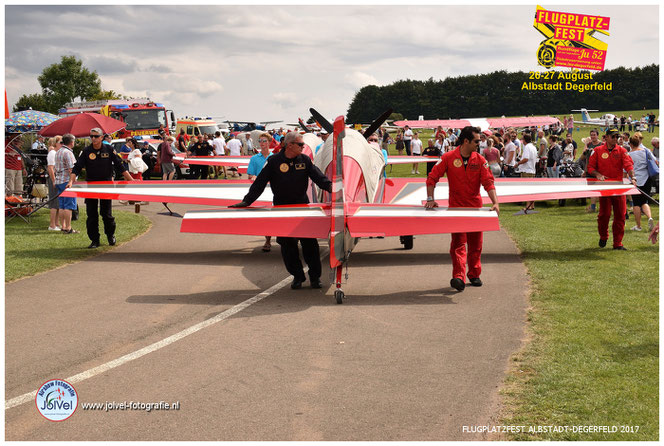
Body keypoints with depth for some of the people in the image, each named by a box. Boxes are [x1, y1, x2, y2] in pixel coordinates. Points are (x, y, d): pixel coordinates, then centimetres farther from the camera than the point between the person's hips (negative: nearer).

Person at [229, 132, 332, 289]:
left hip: (302, 206, 1)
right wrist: (246, 201, -12)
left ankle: (315, 276, 10)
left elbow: (319, 177, 1)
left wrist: (332, 187, -17)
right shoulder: (273, 161, -5)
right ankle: (297, 276, 16)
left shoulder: (305, 160, 3)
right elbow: (260, 183, -6)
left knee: (310, 242, -1)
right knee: (287, 244, 3)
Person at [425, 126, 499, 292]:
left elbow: (488, 182, -6)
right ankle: (459, 277, -18)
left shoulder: (480, 160, 0)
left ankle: (474, 275, 24)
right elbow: (432, 178, -4)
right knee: (458, 243, -11)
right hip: (456, 207, -3)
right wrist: (430, 199, -12)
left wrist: (495, 202, -18)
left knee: (475, 244, 10)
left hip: (475, 206, 3)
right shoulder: (449, 158, -7)